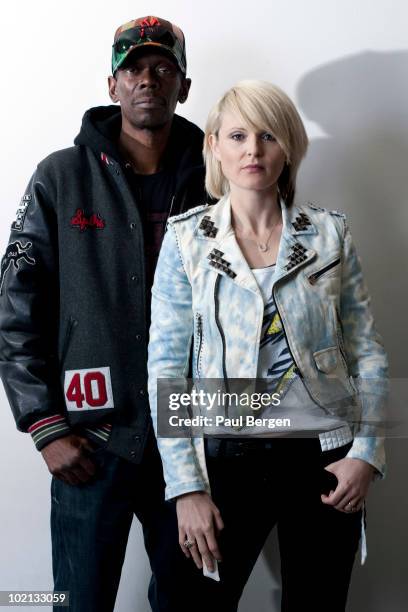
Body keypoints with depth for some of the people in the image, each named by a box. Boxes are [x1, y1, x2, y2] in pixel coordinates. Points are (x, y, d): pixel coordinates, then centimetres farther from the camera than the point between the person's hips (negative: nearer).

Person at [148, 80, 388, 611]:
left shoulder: (329, 234, 2)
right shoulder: (186, 238, -2)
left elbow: (368, 351, 5)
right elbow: (166, 366, -4)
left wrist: (367, 451, -6)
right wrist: (186, 487, -9)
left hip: (324, 454, 2)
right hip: (226, 453, -1)